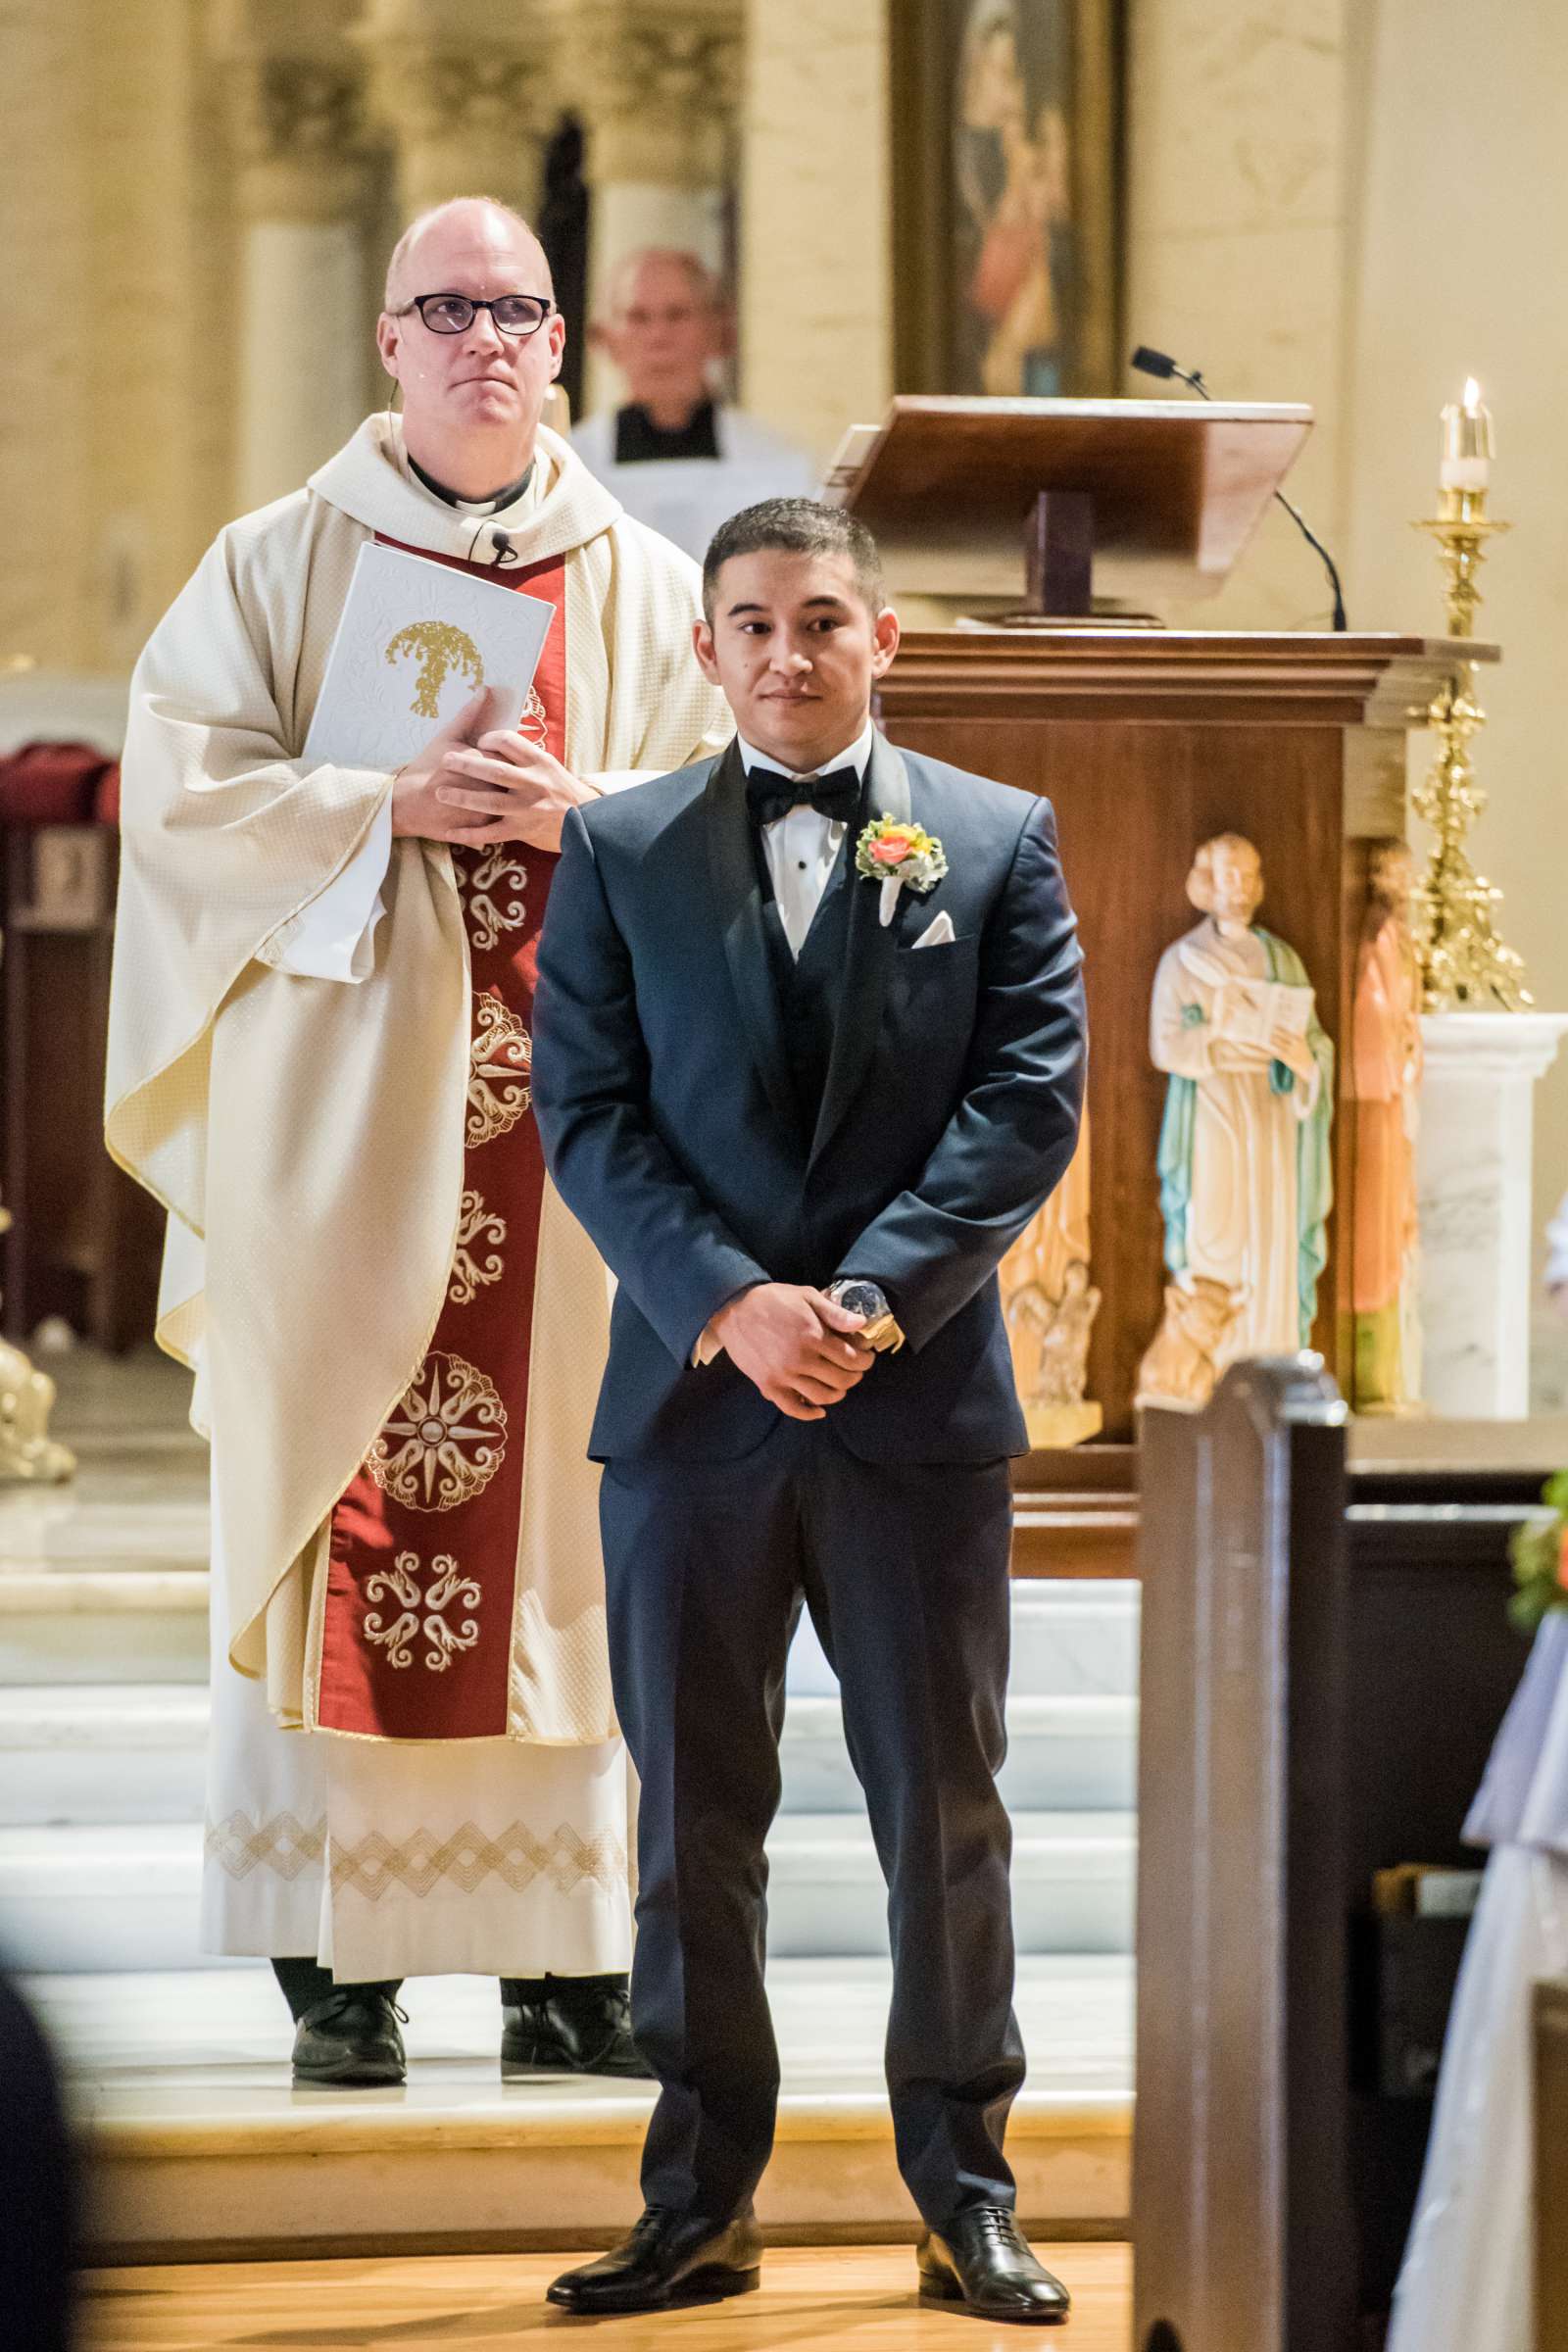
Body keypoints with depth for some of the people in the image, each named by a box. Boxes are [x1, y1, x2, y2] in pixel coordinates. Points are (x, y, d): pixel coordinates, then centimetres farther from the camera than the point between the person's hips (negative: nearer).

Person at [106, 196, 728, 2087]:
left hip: (571, 1122, 2)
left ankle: (564, 1958, 6)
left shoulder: (646, 588, 11)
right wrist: (390, 809, -14)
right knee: (340, 1521, -4)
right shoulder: (277, 565, 6)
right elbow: (179, 792, -1)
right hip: (346, 1122, -2)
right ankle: (339, 1962, 0)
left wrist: (582, 814, -10)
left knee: (559, 1515, 1)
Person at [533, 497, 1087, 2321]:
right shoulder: (618, 851, 8)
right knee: (693, 1821, 4)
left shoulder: (999, 840, 6)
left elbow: (1034, 1098, -2)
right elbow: (585, 1112, 1)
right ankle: (700, 2203, 13)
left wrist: (874, 1297, -13)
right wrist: (729, 1303, -13)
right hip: (692, 1398, 1)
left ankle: (966, 2199, 13)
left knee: (944, 1813, 4)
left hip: (920, 1392, -1)